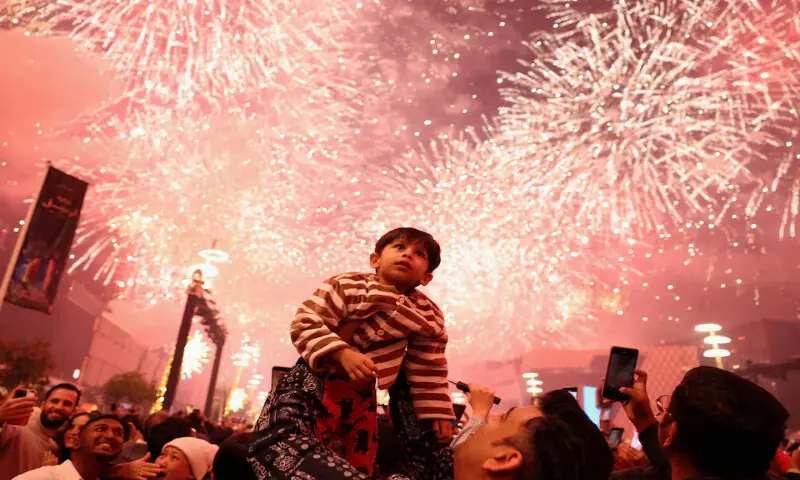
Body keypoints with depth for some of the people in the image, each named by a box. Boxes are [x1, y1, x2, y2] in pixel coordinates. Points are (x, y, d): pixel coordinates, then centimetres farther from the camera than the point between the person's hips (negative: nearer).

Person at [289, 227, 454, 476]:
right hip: (319, 379, -3)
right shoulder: (346, 286, -17)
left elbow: (429, 371, 3)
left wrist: (437, 413, 4)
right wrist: (343, 354, -35)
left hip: (363, 392, 4)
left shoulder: (429, 317, -6)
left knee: (362, 463, 16)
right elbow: (305, 323, -22)